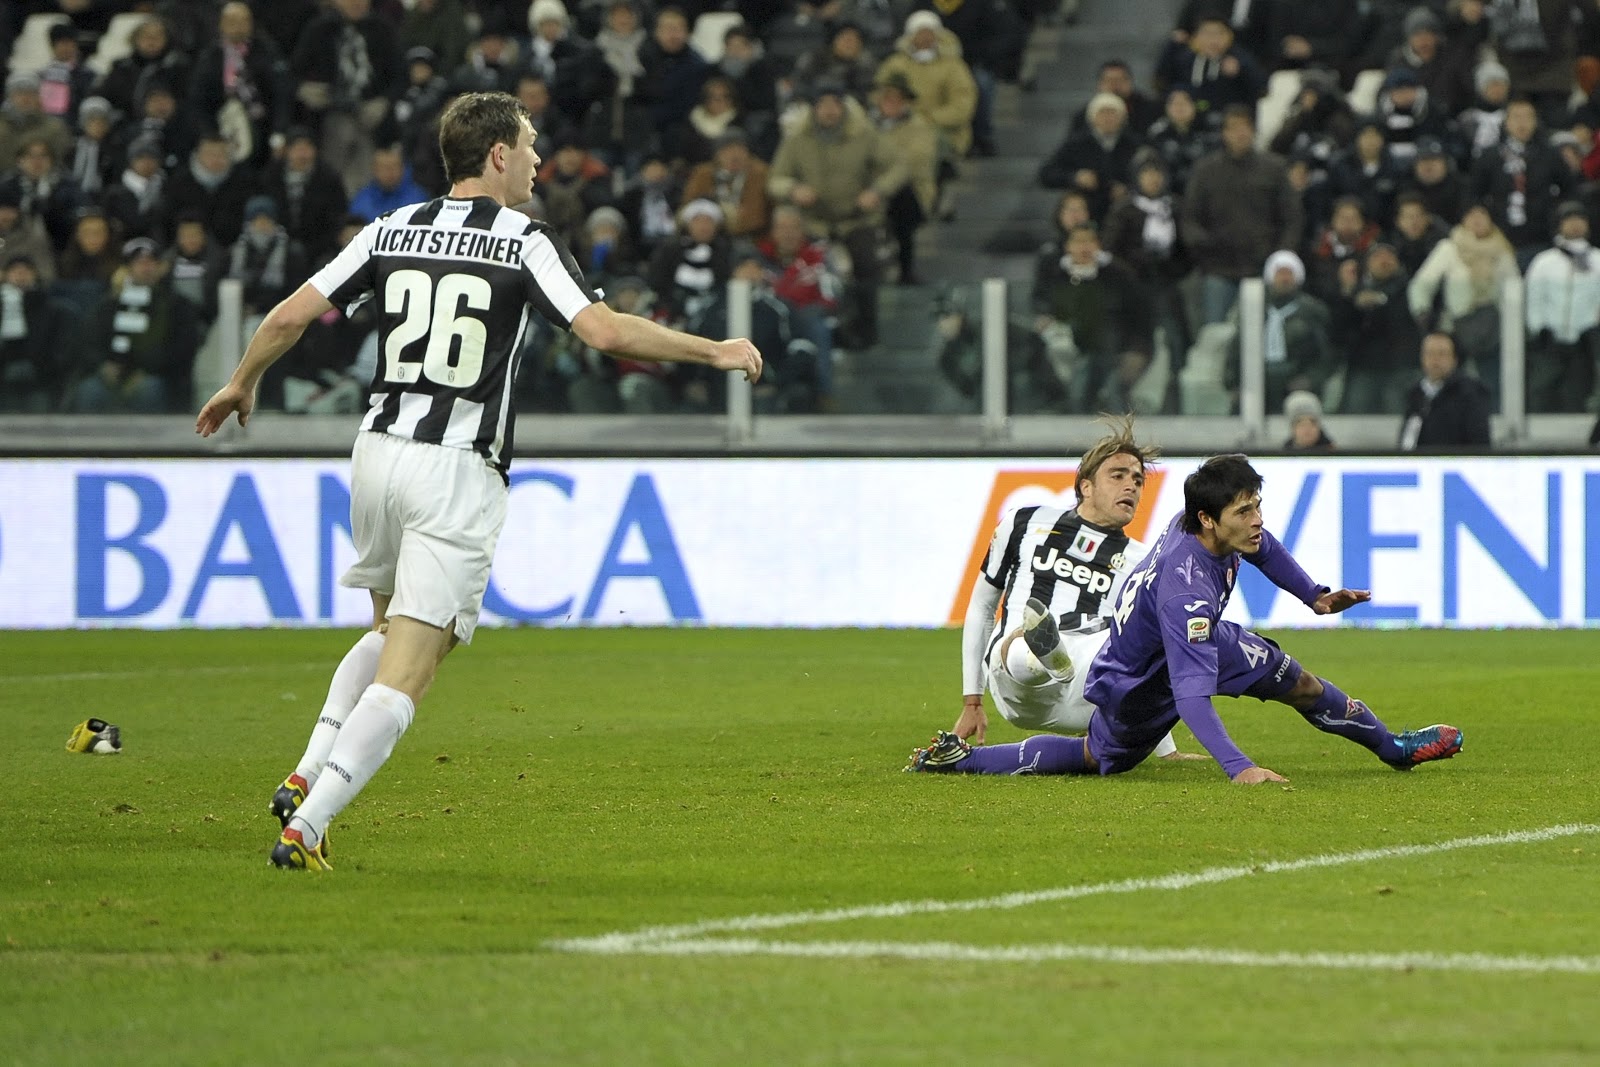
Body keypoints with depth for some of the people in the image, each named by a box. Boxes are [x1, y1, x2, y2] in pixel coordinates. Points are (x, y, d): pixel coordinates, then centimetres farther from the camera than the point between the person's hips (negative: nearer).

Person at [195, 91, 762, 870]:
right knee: (405, 672, -6)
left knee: (391, 630, 27)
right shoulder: (524, 243, -5)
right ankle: (304, 828, -18)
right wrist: (715, 352, -4)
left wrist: (241, 384, 22)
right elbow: (605, 332, -15)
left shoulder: (392, 231, 8)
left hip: (379, 450, 6)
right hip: (459, 471, -6)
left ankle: (305, 779, 12)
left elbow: (292, 314, 4)